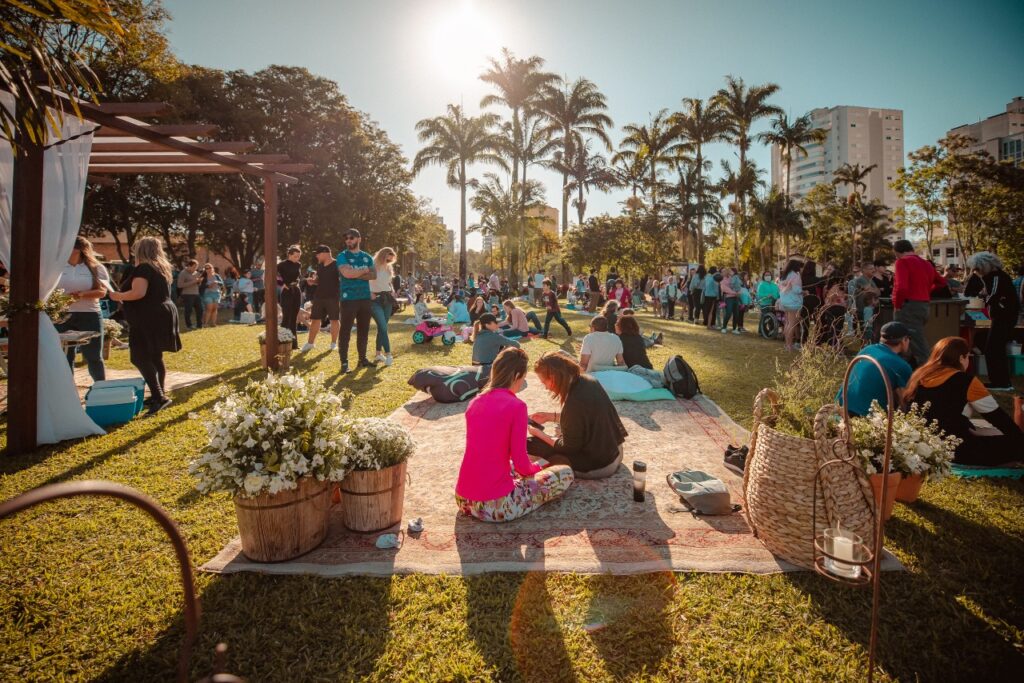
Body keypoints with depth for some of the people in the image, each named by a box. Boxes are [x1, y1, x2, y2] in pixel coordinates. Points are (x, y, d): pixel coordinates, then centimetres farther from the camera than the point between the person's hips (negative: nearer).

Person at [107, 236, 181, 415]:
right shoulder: (162, 268, 16)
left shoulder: (143, 268, -13)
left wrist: (117, 296, -8)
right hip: (162, 315, 10)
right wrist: (124, 298, 28)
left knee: (140, 358, -10)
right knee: (155, 358, 14)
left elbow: (138, 293, -25)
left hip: (149, 319, -10)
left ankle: (159, 396, -17)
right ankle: (159, 395, 19)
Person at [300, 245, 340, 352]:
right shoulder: (319, 265, 12)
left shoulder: (336, 265, -9)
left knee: (334, 320, 3)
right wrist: (312, 280, 0)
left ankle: (334, 343, 16)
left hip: (333, 297, -6)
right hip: (319, 296, 6)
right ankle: (310, 343, 16)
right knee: (315, 319, 8)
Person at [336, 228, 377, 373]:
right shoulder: (342, 256, -1)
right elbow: (347, 273, -18)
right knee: (345, 330, -4)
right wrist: (365, 270, -5)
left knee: (364, 330, 10)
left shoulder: (367, 257, 13)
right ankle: (344, 362, 0)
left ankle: (362, 358, 21)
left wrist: (356, 274, -11)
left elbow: (374, 275, 1)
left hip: (365, 298, 5)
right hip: (349, 298, -5)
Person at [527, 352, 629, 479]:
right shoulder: (588, 381, -5)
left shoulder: (575, 401, -31)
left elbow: (569, 446, -18)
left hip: (597, 464, -8)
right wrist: (550, 417, 12)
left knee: (531, 445, -6)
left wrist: (539, 434, -5)